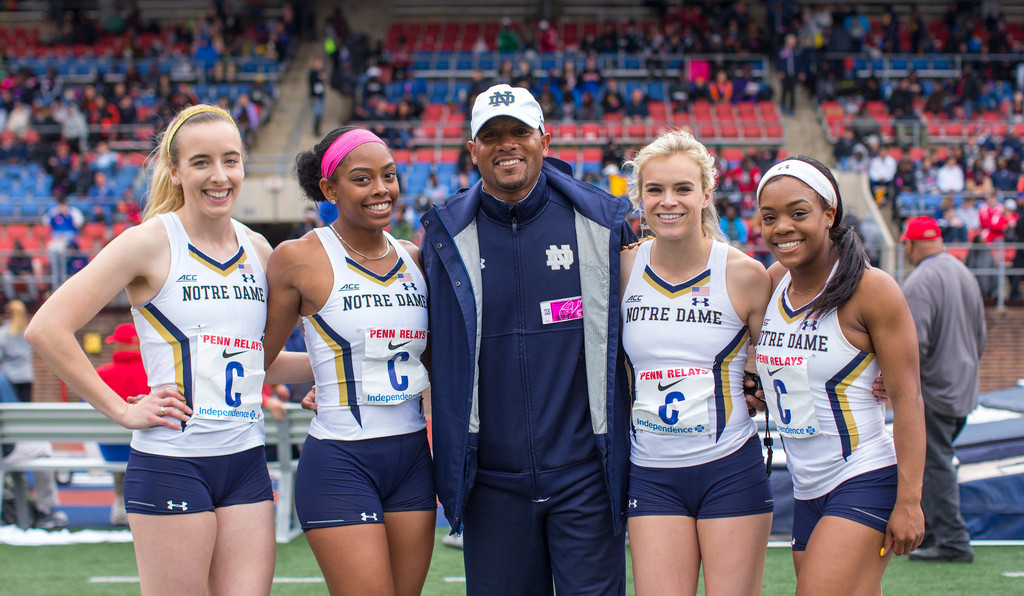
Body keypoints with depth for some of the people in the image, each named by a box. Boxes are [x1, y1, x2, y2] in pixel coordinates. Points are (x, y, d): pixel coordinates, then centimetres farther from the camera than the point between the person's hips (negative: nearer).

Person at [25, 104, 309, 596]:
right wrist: (122, 411, -10)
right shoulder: (152, 242, -7)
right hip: (171, 460, -5)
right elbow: (47, 329, -12)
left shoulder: (258, 251, 11)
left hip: (246, 463, 5)